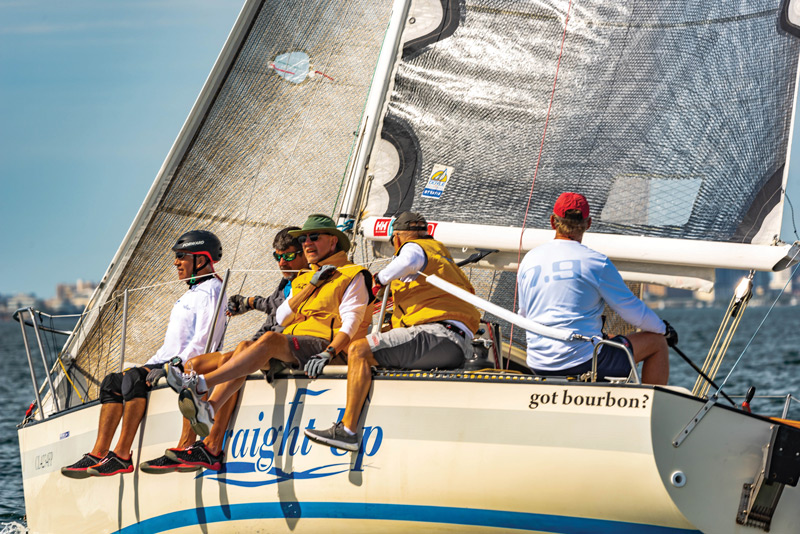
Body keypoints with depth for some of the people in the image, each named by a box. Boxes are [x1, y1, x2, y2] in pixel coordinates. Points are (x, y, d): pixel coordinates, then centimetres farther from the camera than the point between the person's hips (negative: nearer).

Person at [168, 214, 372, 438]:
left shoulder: (352, 276, 7)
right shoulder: (303, 278, 28)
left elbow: (350, 324, -8)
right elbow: (282, 318, 13)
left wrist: (327, 353, -25)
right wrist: (311, 285, 5)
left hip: (324, 342, -7)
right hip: (291, 346, 7)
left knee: (270, 340, -32)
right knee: (244, 346, -21)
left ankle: (200, 384, -41)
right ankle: (209, 409, -40)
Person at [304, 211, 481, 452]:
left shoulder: (412, 246, 5)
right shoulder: (440, 252, 33)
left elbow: (409, 262, -21)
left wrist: (380, 279, -3)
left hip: (438, 333, -10)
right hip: (458, 347, 10)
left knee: (359, 350, -17)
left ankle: (347, 430, -27)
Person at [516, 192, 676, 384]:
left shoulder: (528, 260, 6)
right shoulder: (595, 262, -9)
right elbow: (631, 309, -2)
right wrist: (664, 329, 17)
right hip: (584, 360, -6)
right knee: (657, 342, 11)